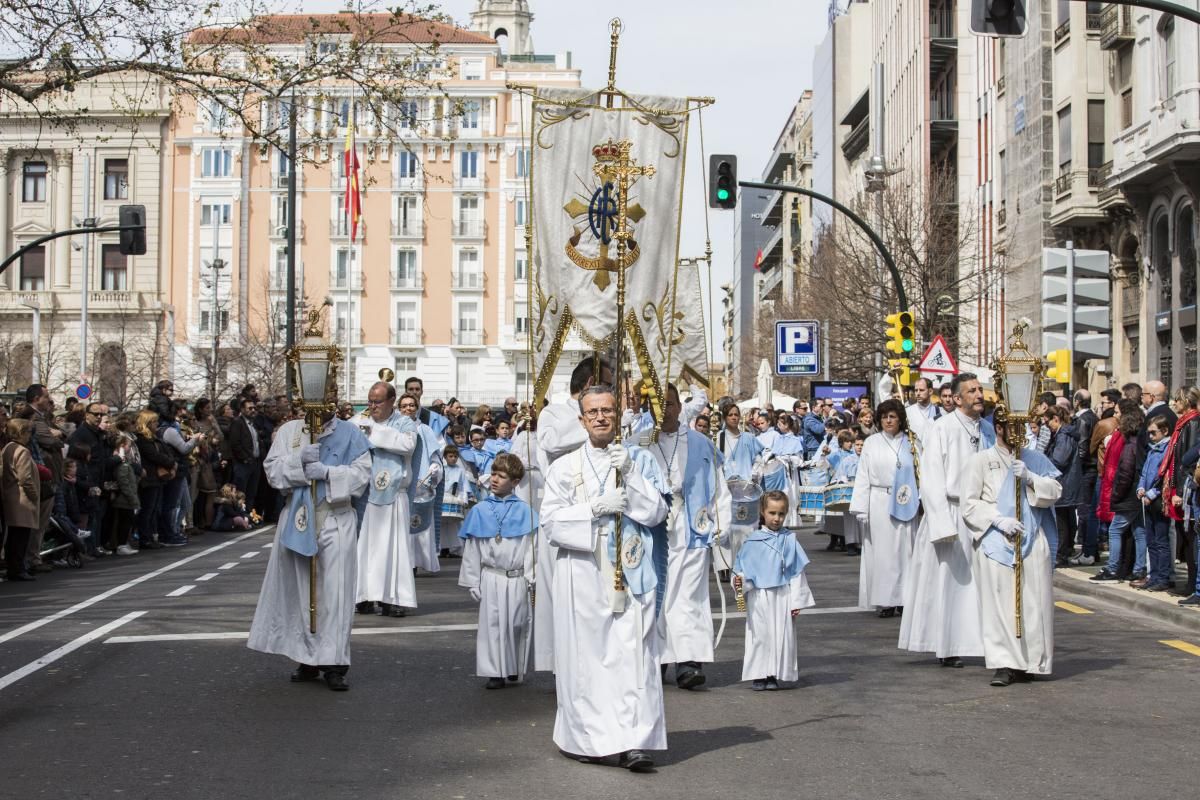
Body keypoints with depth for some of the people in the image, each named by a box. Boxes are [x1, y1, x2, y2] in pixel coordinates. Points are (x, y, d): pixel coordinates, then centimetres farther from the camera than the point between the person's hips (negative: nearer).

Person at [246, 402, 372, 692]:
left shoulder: (351, 435, 3)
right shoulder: (288, 431, 9)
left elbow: (362, 473, -6)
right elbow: (272, 469, 3)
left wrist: (327, 471, -19)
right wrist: (299, 459, -14)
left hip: (335, 519, -3)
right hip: (298, 517, 3)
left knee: (334, 591, -8)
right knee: (300, 589, 6)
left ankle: (333, 663, -5)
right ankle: (308, 658, 15)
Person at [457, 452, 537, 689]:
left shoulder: (524, 511, -2)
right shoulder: (480, 511, 2)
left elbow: (531, 547, -2)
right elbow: (471, 550, 4)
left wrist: (531, 578, -7)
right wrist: (472, 582, 3)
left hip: (517, 579, -1)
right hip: (491, 578, 1)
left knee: (518, 623, 7)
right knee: (491, 624, 4)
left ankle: (515, 669, 23)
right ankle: (495, 672, 11)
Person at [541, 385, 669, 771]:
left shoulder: (640, 461, 9)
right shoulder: (564, 467, 8)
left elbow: (656, 513, 0)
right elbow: (551, 521, -2)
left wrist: (629, 474, -12)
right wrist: (597, 507, -13)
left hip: (630, 573, 0)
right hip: (582, 573, 0)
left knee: (632, 655, -7)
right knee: (584, 656, 2)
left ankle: (633, 742, -9)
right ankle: (585, 737, 12)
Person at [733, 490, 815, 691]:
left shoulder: (790, 541, 3)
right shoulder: (753, 541, 0)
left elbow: (797, 572, 6)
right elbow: (743, 568, 6)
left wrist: (797, 600, 3)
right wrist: (739, 581, -16)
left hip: (783, 595, 1)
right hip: (759, 597, -1)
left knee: (782, 634, 3)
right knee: (759, 634, 2)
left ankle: (775, 675, 12)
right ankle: (758, 675, 10)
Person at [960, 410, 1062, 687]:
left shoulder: (1035, 459, 14)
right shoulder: (980, 461, 5)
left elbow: (1055, 490, 5)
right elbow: (969, 503, -1)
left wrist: (1030, 478, -10)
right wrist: (998, 519, -12)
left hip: (1033, 541, 3)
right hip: (996, 542, -3)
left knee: (1033, 602, 0)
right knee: (1000, 602, -8)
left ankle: (1028, 662, 9)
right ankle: (1003, 664, -5)